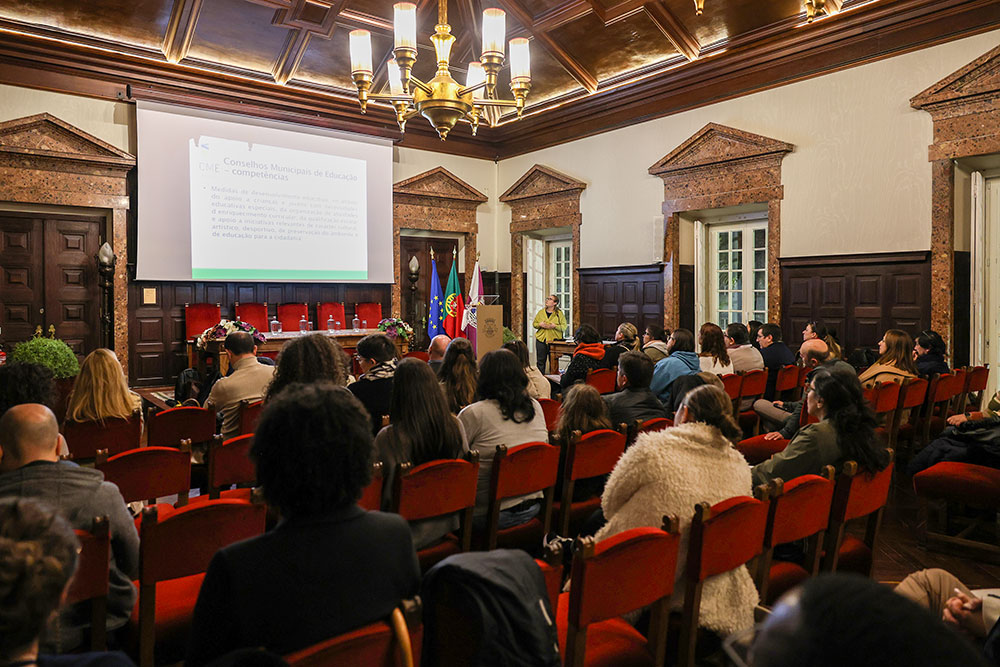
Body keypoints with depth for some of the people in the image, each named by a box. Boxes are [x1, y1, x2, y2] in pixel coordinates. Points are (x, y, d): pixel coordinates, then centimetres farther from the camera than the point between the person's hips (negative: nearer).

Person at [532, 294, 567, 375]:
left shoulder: (559, 313, 2)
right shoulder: (541, 312, 11)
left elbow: (564, 326, -1)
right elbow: (534, 323, 14)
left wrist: (555, 326, -18)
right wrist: (540, 324, -7)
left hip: (554, 339, -3)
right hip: (541, 339, 3)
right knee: (541, 360, 4)